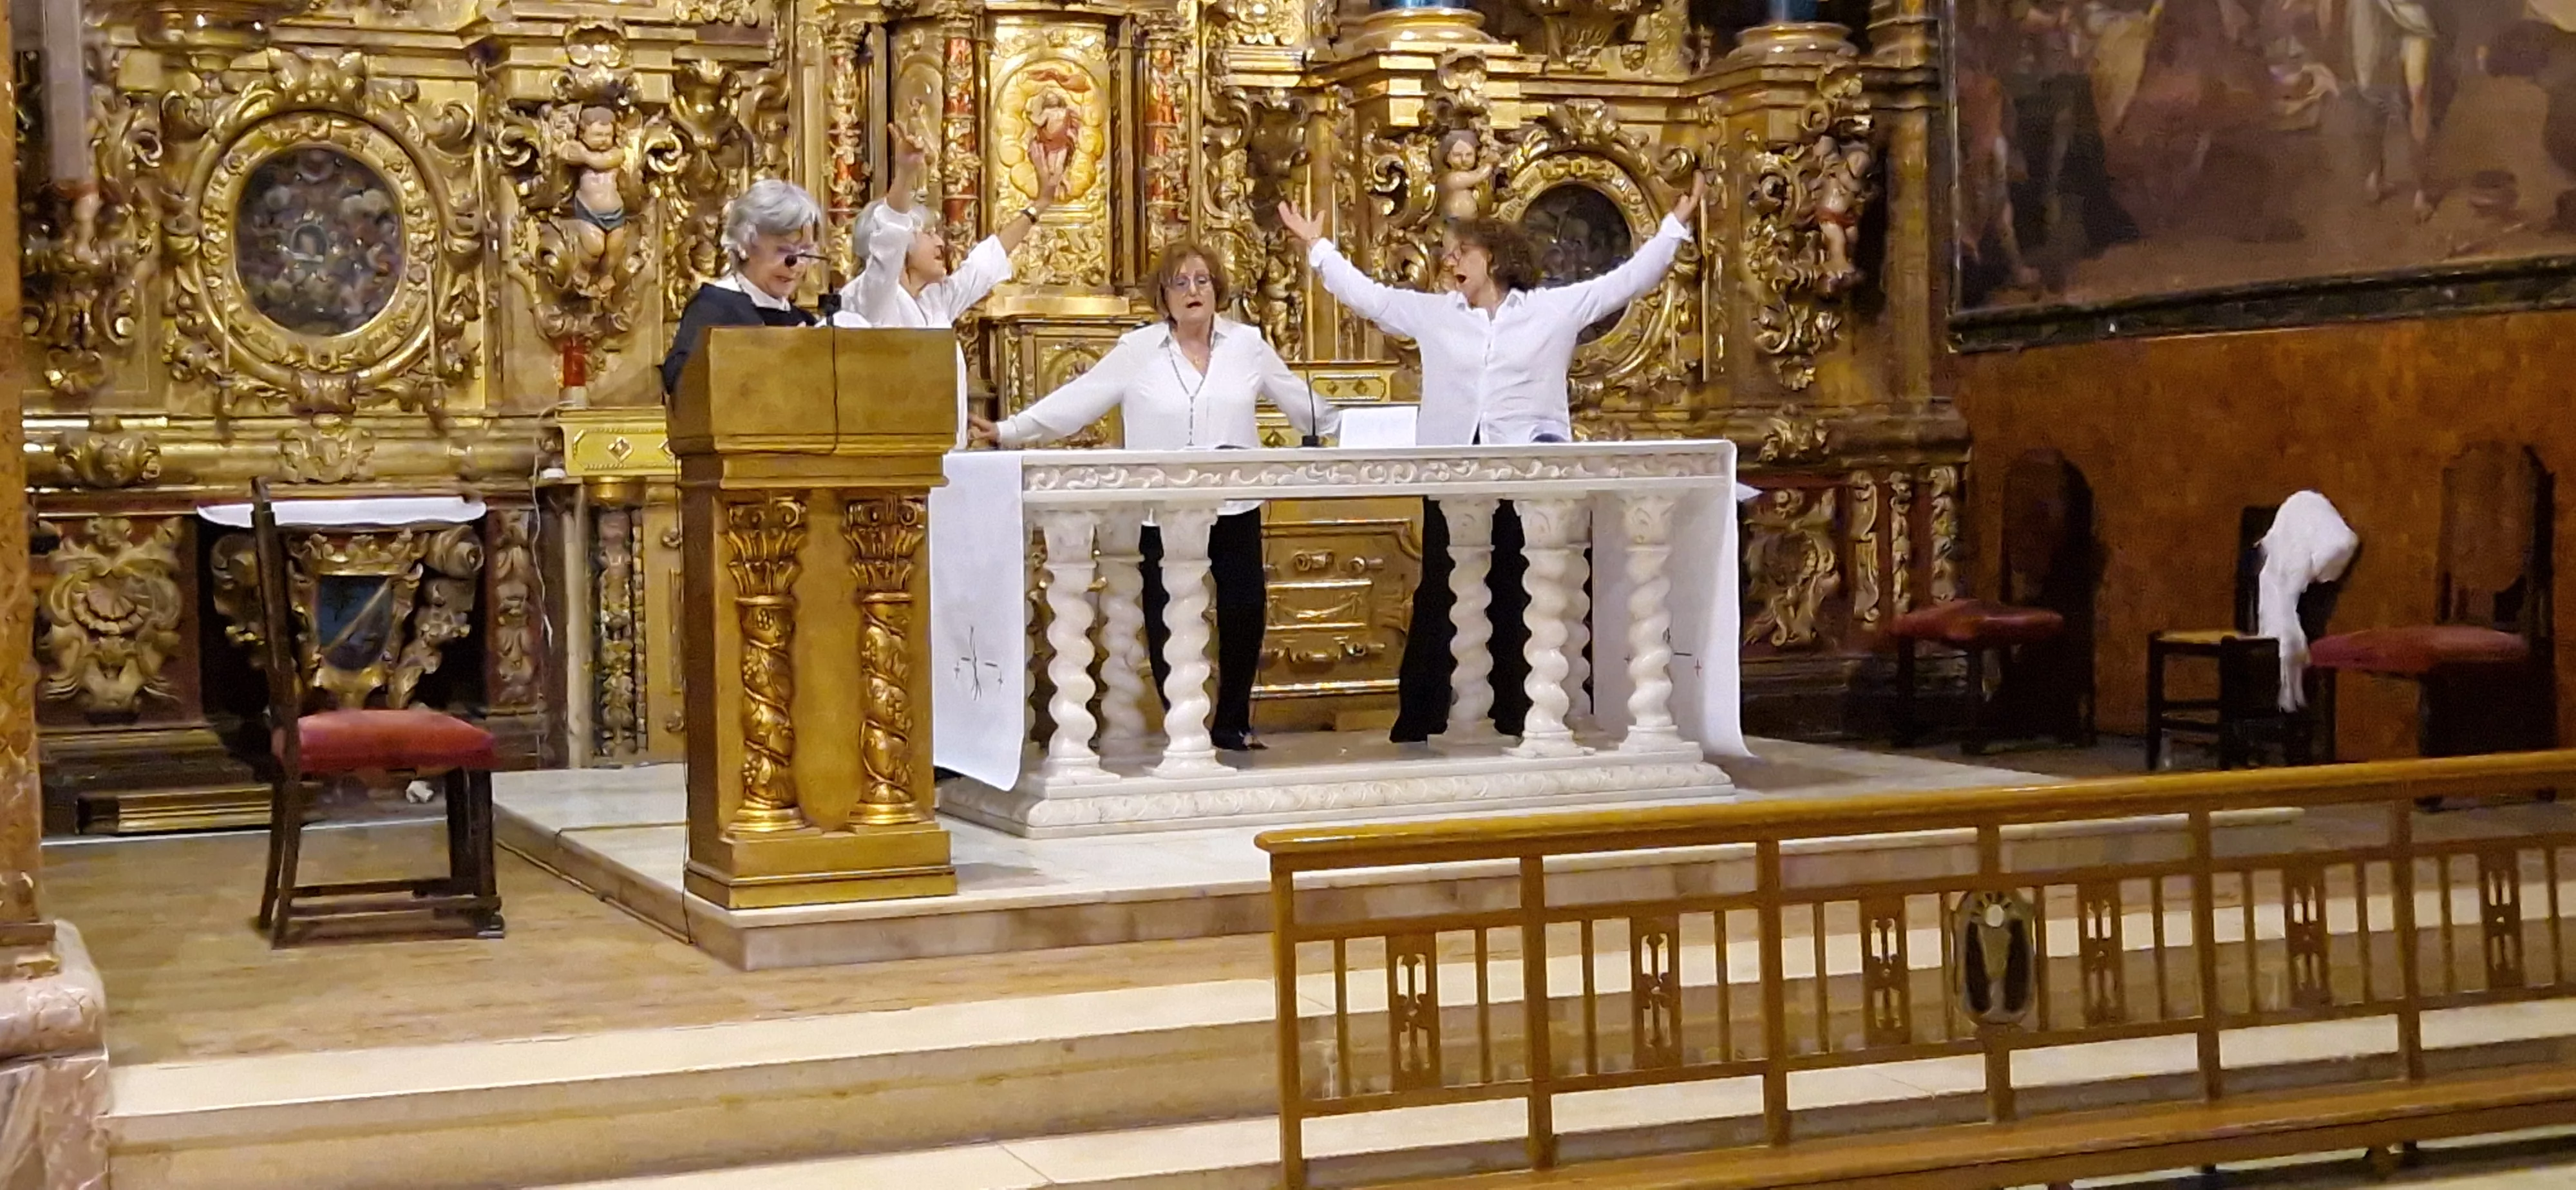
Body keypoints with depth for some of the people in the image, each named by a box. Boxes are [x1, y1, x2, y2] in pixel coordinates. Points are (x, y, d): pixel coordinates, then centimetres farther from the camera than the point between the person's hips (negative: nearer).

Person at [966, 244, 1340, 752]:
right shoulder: (1137, 351, 0)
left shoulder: (1247, 344, 6)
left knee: (1245, 610, 2)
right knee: (1168, 619, 2)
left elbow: (1300, 401, 13)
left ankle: (1232, 723, 18)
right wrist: (1008, 432, -10)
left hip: (1235, 506, 2)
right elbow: (1076, 400, -4)